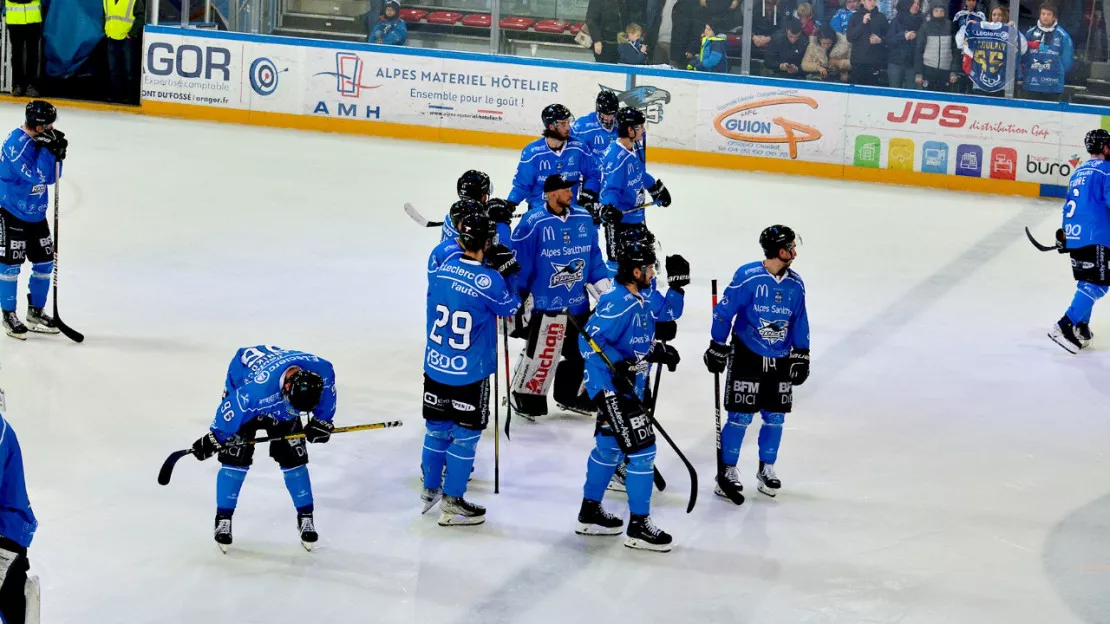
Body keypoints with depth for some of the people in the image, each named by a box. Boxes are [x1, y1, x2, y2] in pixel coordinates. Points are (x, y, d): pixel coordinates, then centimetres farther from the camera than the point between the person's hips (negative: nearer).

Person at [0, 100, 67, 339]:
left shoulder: (38, 141, 3)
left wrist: (57, 153, -7)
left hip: (35, 215, 8)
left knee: (45, 263, 10)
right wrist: (48, 148, -26)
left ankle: (35, 313, 23)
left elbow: (51, 177, 8)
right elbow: (37, 176, -28)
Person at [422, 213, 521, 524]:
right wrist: (508, 272, 5)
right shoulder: (489, 281, -20)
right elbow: (511, 307, -3)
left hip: (435, 366, 6)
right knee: (465, 435, 6)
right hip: (469, 373, -6)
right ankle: (452, 504, 12)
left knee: (437, 428, 20)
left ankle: (431, 489, 33)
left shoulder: (444, 266, -3)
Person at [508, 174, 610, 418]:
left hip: (579, 303, 6)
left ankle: (568, 395, 33)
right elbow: (519, 262, -10)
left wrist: (603, 288, 8)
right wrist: (516, 298, -7)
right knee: (542, 353, -5)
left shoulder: (584, 219, 4)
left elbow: (594, 258, 14)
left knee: (580, 351, 14)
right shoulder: (532, 223, -15)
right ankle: (524, 396, 15)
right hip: (545, 304, -6)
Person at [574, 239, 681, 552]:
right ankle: (638, 526, -2)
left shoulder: (640, 302, 10)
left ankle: (590, 512, 32)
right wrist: (618, 367, -32)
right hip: (611, 389, -11)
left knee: (609, 448, 19)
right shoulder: (618, 303, -22)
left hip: (628, 388, 11)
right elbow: (589, 341, -26)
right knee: (641, 450, -9)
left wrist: (659, 351, 6)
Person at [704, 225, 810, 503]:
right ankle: (727, 472, 8)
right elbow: (724, 311, -10)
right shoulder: (748, 277, -17)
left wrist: (801, 355, 8)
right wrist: (717, 347, -7)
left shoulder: (795, 284, 0)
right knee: (740, 416, -3)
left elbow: (800, 322, 11)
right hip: (746, 356, -5)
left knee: (775, 417, 9)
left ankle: (767, 469, 26)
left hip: (780, 360, 5)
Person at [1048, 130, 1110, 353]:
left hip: (1073, 234, 9)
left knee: (1086, 282, 19)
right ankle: (1065, 326, -21)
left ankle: (1081, 327, 18)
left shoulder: (1079, 171, 18)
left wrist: (1064, 233, 26)